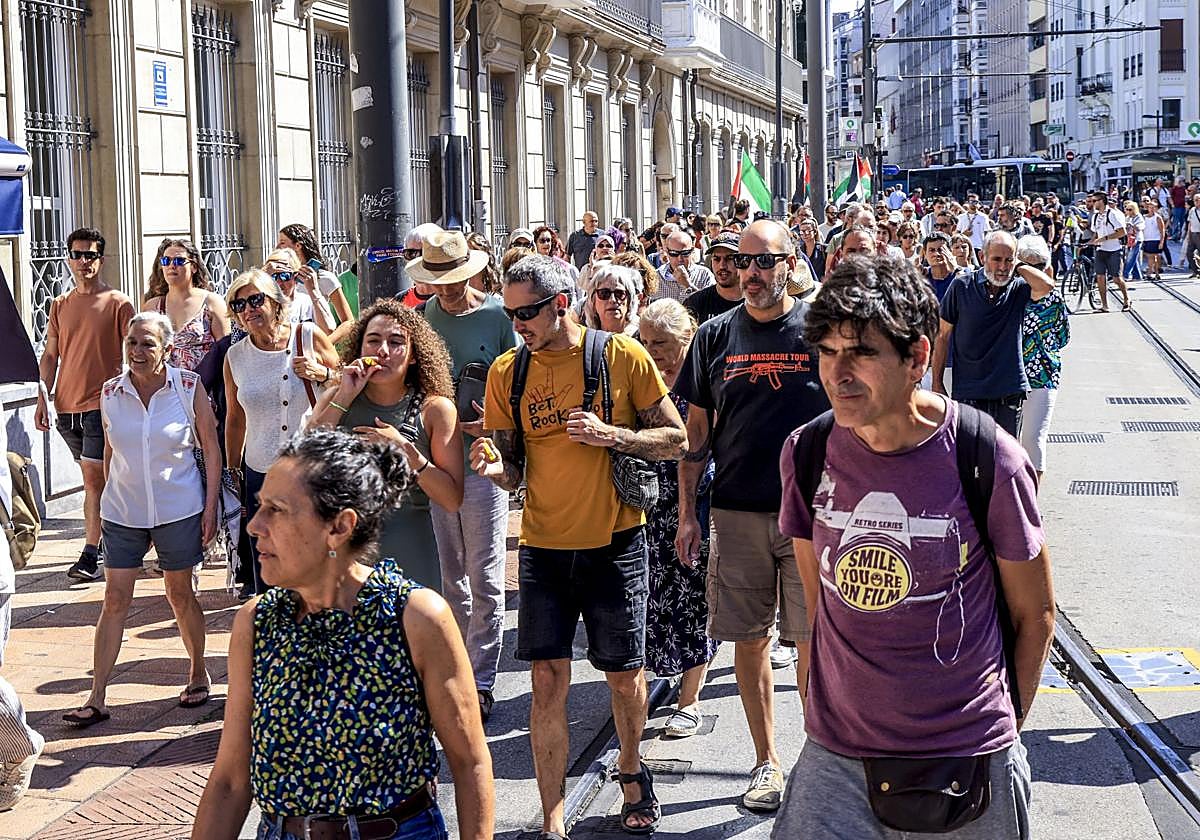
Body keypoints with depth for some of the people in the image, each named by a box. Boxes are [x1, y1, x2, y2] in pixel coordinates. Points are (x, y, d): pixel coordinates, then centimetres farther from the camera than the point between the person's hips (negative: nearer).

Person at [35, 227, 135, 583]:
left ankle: (90, 556, -10)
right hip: (67, 406, 5)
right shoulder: (60, 305, 13)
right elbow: (50, 356, 15)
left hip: (102, 404, -5)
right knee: (95, 479, 14)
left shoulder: (118, 304, -2)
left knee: (94, 478, -11)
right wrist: (43, 398, 5)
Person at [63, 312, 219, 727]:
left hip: (179, 510, -2)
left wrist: (211, 507, -6)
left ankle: (198, 672, 31)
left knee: (180, 593, 10)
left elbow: (211, 448, -3)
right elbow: (110, 451, 10)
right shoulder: (110, 392, -2)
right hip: (122, 512, 2)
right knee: (115, 600, 1)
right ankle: (96, 699, 4)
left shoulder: (189, 388, -8)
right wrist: (110, 498, 13)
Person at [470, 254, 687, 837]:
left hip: (614, 544, -1)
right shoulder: (506, 371, 1)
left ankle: (631, 771, 38)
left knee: (624, 675, 10)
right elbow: (511, 470, 4)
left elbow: (676, 439, -2)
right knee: (548, 683, -2)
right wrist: (494, 466, -20)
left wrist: (611, 435, -18)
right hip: (544, 548, 1)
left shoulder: (622, 357, -6)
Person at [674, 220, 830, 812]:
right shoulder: (717, 335, 5)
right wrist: (687, 512, 5)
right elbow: (697, 428, 9)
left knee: (813, 642, 1)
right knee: (749, 640, 8)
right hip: (737, 513, 2)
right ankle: (767, 762, 21)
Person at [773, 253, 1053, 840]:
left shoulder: (988, 460, -13)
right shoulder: (806, 453, -4)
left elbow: (1034, 612, 1)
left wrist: (1004, 722, 6)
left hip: (967, 761, -2)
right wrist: (839, 703, 12)